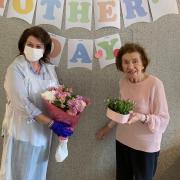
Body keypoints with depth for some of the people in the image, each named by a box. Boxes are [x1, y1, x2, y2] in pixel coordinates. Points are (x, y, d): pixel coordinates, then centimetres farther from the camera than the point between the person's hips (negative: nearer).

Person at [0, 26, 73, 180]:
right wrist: (52, 123, -26)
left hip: (43, 130, 5)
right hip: (23, 130, -5)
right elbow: (22, 103, -23)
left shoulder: (49, 68, 4)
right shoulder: (16, 68, -14)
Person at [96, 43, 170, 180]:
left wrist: (142, 118, -35)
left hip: (146, 146, -5)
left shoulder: (155, 84, -20)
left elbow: (163, 120, -19)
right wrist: (109, 126, 15)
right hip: (122, 140, 5)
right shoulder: (123, 81, -1)